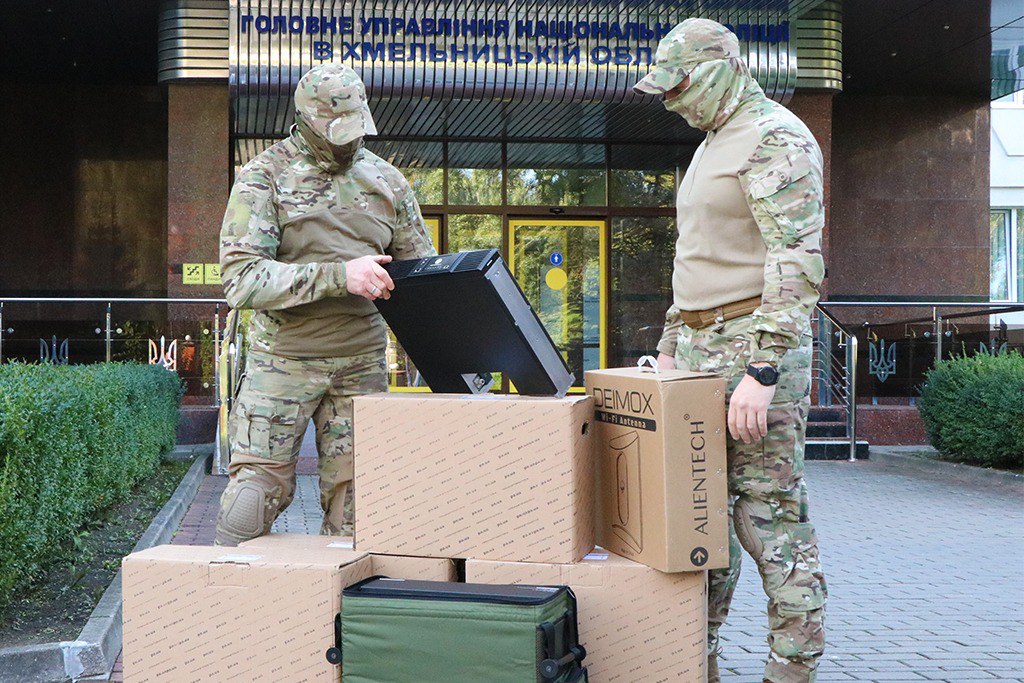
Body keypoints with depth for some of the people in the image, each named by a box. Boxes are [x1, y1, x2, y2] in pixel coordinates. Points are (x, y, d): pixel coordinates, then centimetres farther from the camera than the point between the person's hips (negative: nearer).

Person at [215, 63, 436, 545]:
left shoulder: (386, 180, 8)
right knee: (254, 497, -3)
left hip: (362, 363, 3)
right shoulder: (264, 177, -5)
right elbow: (241, 280, -17)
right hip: (283, 358, -3)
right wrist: (339, 275, -27)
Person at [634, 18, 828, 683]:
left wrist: (762, 372, -26)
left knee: (770, 518, -6)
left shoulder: (776, 138, -10)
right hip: (700, 348, 10)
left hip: (756, 346, -9)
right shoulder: (713, 145, 21)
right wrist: (670, 346, 22)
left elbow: (798, 263, -20)